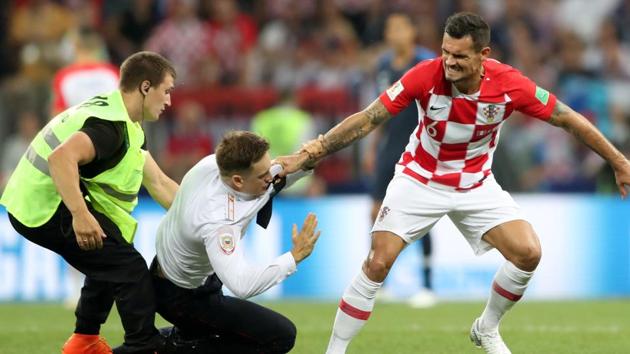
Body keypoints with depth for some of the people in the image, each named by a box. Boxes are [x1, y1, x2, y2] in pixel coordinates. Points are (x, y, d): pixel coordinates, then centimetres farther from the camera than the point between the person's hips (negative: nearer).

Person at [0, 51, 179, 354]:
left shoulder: (125, 124, 14)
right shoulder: (111, 126, -21)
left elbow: (158, 184, 13)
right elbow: (61, 158, -38)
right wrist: (80, 215, -43)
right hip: (49, 210, -11)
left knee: (107, 261, 26)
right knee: (131, 269, -11)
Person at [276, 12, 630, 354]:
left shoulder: (510, 84, -23)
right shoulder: (426, 76, -27)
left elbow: (568, 119, -10)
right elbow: (367, 120, -23)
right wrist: (306, 154, -27)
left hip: (477, 184, 2)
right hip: (420, 180, -2)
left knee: (528, 253, -12)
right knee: (377, 265, -14)